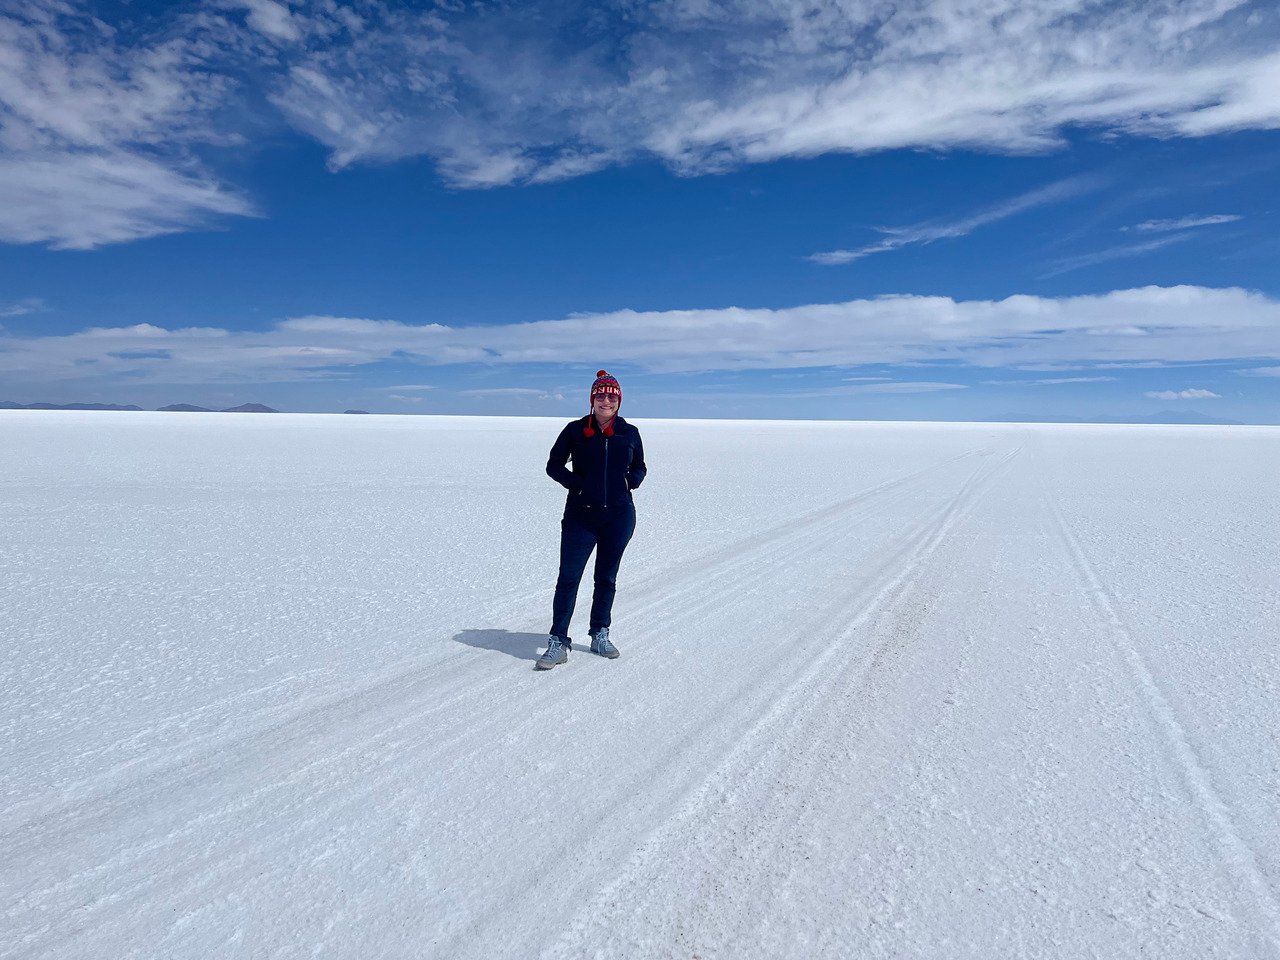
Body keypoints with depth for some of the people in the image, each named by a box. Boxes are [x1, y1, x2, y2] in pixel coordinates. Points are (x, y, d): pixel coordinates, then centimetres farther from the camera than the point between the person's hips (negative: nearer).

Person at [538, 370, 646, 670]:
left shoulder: (629, 433, 5)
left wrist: (628, 482, -3)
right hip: (581, 515, -2)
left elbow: (639, 468, 17)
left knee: (606, 578, 12)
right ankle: (558, 642, 2)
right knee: (568, 577, -5)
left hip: (619, 516, 2)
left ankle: (600, 635, 26)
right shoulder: (575, 430, -1)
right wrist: (576, 484, -8)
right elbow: (554, 465, 6)